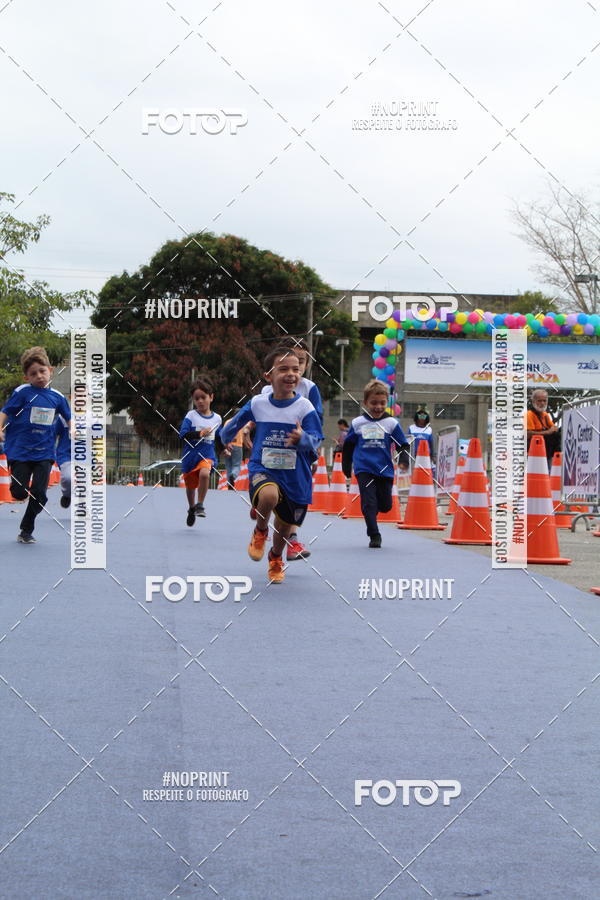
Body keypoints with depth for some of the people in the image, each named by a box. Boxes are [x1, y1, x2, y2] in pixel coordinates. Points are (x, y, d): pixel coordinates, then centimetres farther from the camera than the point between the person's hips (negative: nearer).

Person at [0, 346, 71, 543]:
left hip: (44, 453, 2)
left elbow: (68, 419, 20)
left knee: (39, 494, -5)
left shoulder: (57, 397, 5)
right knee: (19, 493, -5)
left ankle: (26, 530, 15)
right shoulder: (22, 392, -6)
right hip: (20, 451, -2)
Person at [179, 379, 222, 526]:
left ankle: (200, 505, -14)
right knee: (190, 485, 14)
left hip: (207, 456, 0)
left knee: (204, 473, -31)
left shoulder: (217, 418, 5)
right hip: (190, 455, 0)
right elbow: (183, 434, -15)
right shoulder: (191, 416, -4)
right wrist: (200, 433, -25)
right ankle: (191, 508, 43)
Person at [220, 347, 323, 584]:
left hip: (295, 475, 1)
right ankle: (260, 532, -1)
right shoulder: (257, 404, -4)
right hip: (262, 469, -1)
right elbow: (236, 423, 16)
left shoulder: (304, 407, -10)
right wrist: (225, 438, 32)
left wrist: (303, 439, -36)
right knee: (270, 495, -35)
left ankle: (276, 558, 50)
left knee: (285, 525, 14)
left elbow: (315, 440, -14)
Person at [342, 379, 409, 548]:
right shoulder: (357, 423, 4)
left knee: (385, 505, 6)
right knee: (369, 503, -11)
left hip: (385, 471, 1)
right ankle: (374, 535, -3)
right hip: (364, 469, -1)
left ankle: (371, 511, 38)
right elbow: (348, 446, 16)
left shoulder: (391, 423, 2)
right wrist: (346, 468, 19)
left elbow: (403, 445, 7)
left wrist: (403, 460, -11)